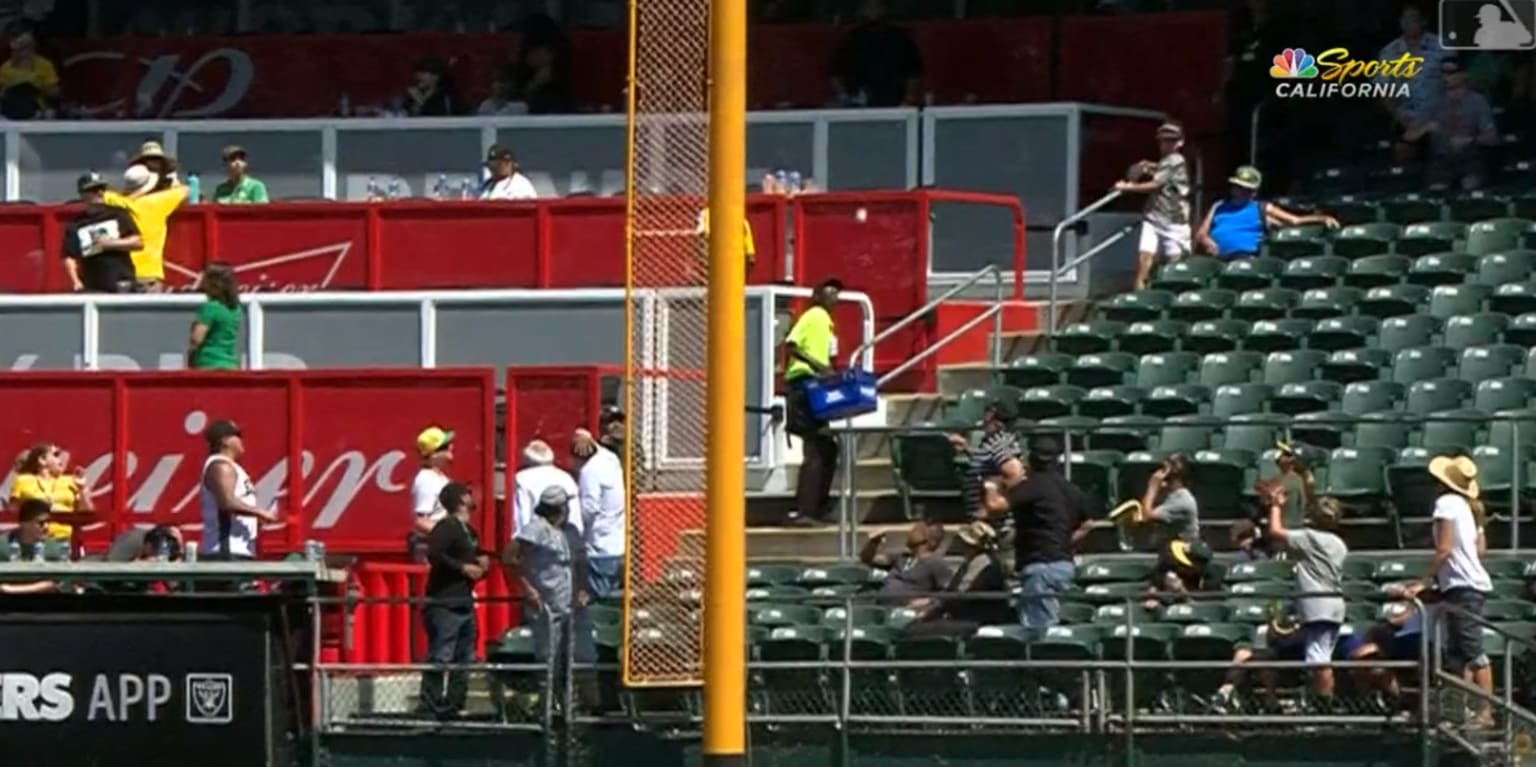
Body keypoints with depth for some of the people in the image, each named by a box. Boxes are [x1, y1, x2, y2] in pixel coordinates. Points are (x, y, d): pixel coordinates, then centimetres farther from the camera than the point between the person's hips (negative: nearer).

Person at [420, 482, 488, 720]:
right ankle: (431, 707, -11)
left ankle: (454, 707, 17)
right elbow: (434, 555, -23)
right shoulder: (446, 527, -9)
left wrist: (481, 565, 8)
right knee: (440, 657, -11)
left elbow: (477, 557, 31)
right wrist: (464, 568, -18)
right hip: (444, 603, -10)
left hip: (464, 602, 10)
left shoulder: (469, 531, 18)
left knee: (465, 659, 11)